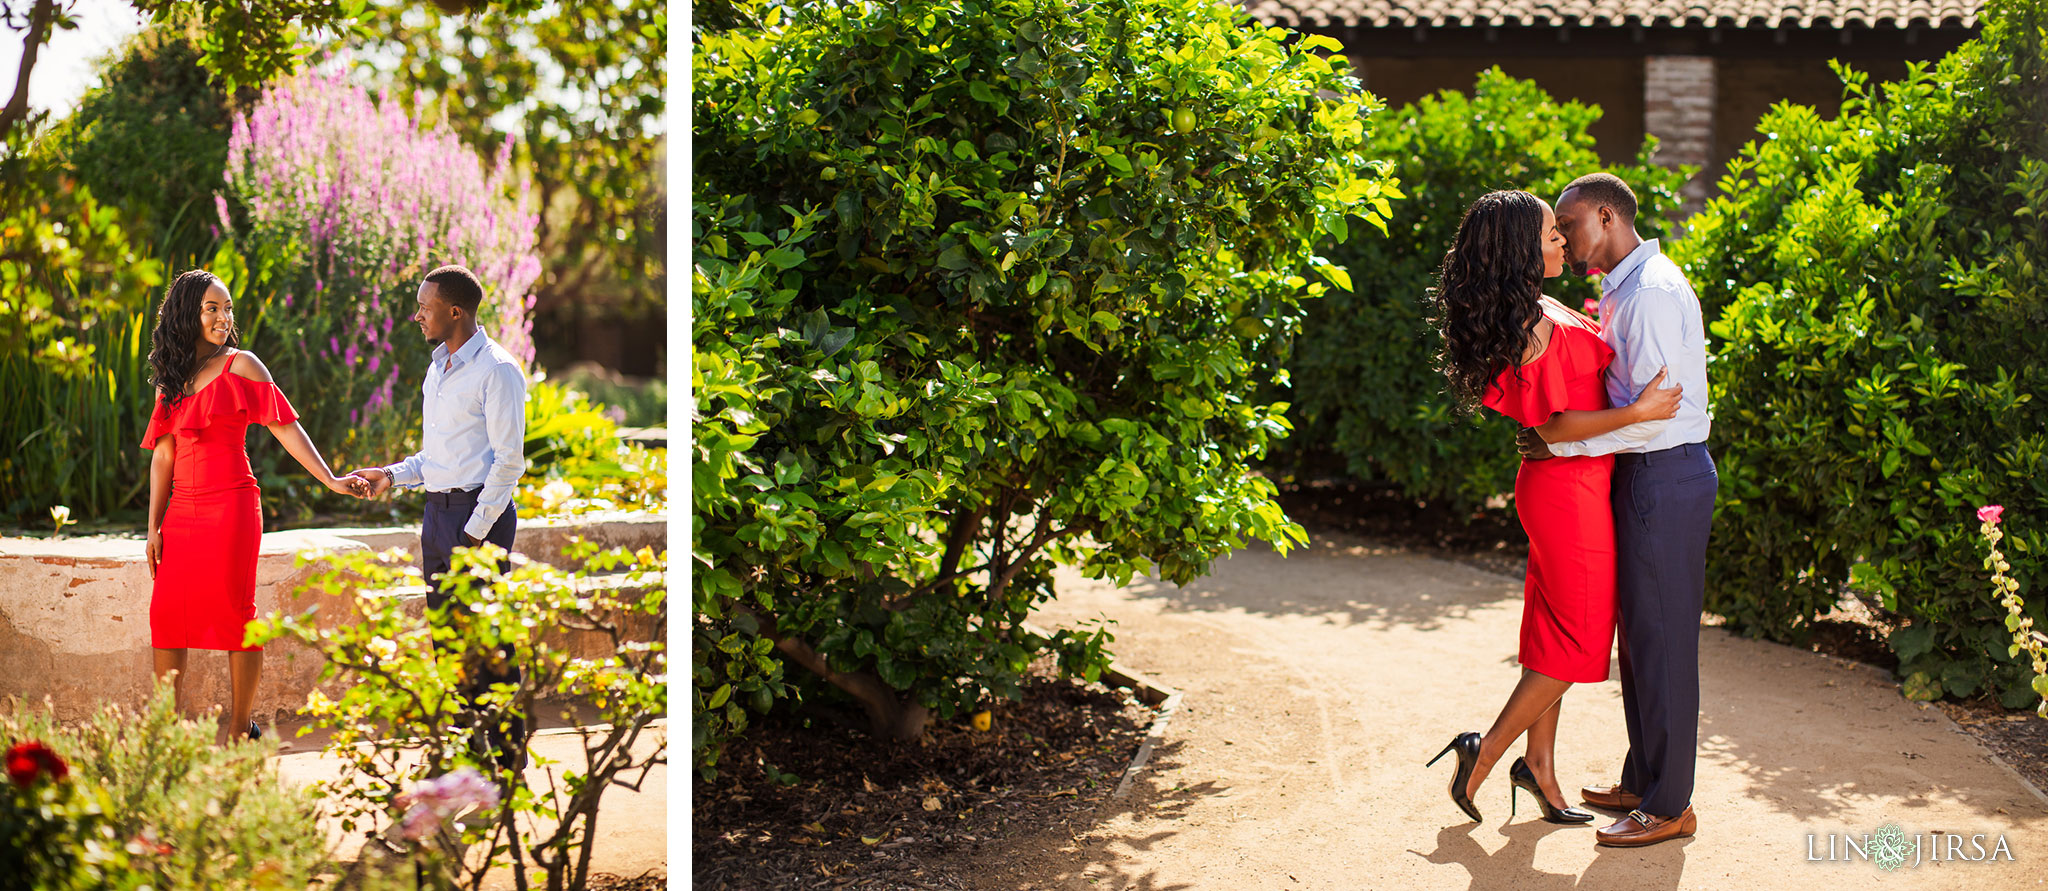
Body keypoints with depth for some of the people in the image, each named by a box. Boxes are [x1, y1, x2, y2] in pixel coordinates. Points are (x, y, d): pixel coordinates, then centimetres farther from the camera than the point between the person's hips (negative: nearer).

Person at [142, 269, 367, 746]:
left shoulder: (239, 366, 1)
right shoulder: (169, 379, 15)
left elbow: (285, 426, -2)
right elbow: (163, 454, 14)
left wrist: (330, 480, -9)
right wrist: (154, 526, 9)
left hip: (230, 503, -5)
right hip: (182, 508, 5)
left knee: (233, 610, -5)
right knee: (165, 612, 0)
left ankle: (238, 728, 3)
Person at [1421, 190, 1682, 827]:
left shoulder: (1534, 313, 10)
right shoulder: (1537, 326, -21)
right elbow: (1554, 424, -22)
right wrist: (1639, 411, -24)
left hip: (1556, 484, 10)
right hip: (1570, 487, -10)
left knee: (1555, 629, 15)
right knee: (1579, 637, 0)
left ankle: (1540, 766, 23)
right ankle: (1485, 754, 4)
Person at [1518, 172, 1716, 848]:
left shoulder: (1652, 292, -18)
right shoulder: (1624, 289, 15)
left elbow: (1653, 411, -22)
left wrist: (1560, 444, -17)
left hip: (1665, 477, -10)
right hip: (1647, 476, 10)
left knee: (1660, 640, -3)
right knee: (1638, 633, 16)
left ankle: (1669, 806, 6)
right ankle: (1643, 781, 28)